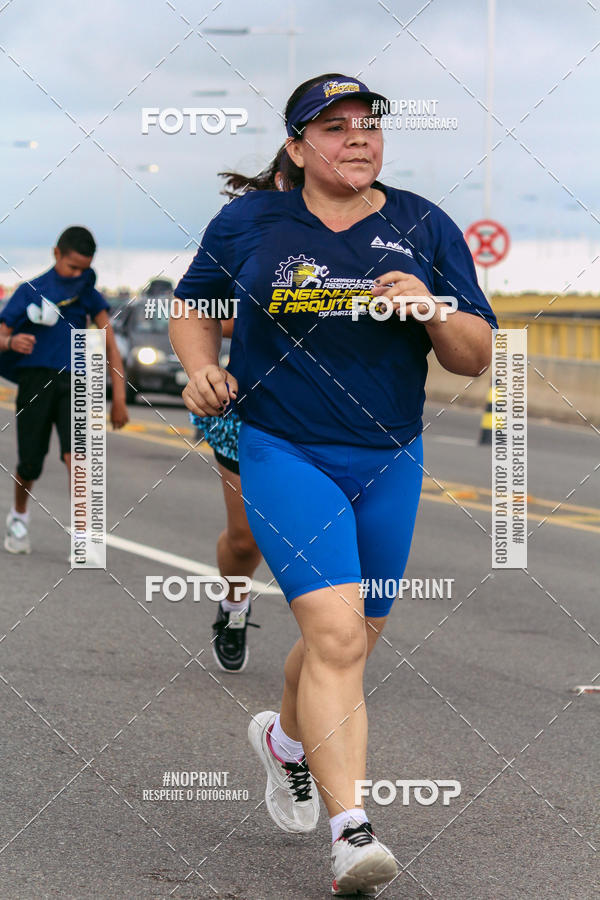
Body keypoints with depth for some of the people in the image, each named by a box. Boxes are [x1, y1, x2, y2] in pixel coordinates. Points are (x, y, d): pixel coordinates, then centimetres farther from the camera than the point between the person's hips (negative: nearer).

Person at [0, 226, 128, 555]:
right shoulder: (30, 291, 5)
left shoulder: (88, 295, 9)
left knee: (75, 456, -19)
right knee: (30, 464, 1)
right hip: (35, 379, 0)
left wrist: (119, 398, 3)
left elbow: (110, 346, 9)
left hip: (73, 384, 0)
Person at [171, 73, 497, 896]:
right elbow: (193, 305, 16)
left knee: (351, 642, 15)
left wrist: (431, 310, -17)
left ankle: (286, 737, 48)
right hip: (284, 455, -3)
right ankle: (351, 830, -22)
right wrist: (201, 368, -4)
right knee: (334, 635, -20)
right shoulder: (248, 225, 0)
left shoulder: (425, 228, 3)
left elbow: (477, 357, 3)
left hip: (390, 464, 4)